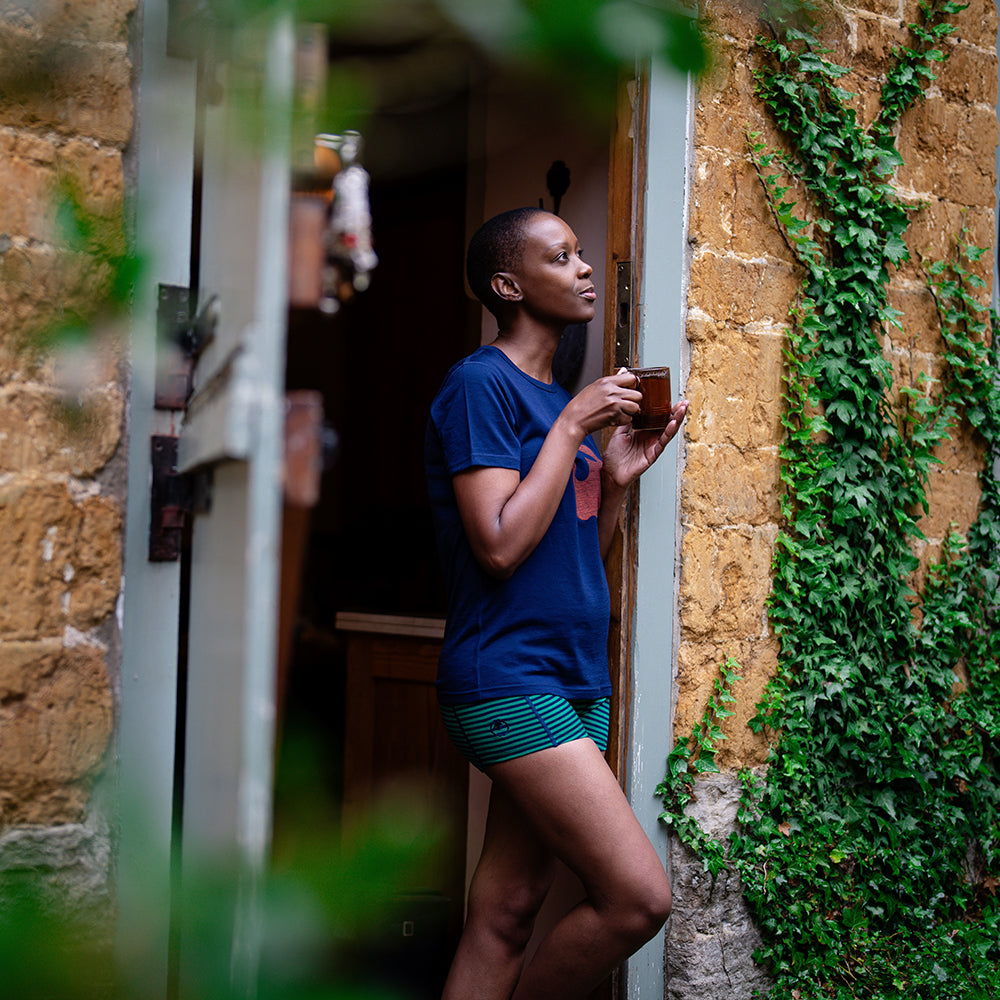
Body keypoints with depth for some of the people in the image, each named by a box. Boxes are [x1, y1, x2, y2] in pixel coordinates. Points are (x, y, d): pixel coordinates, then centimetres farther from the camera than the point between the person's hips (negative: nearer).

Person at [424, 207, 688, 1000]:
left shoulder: (560, 400, 18)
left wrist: (619, 477, 3)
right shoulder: (481, 384, -8)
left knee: (506, 916, 8)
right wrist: (572, 427, -12)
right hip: (508, 680, -8)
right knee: (640, 897, -14)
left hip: (576, 682, 9)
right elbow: (500, 546, -18)